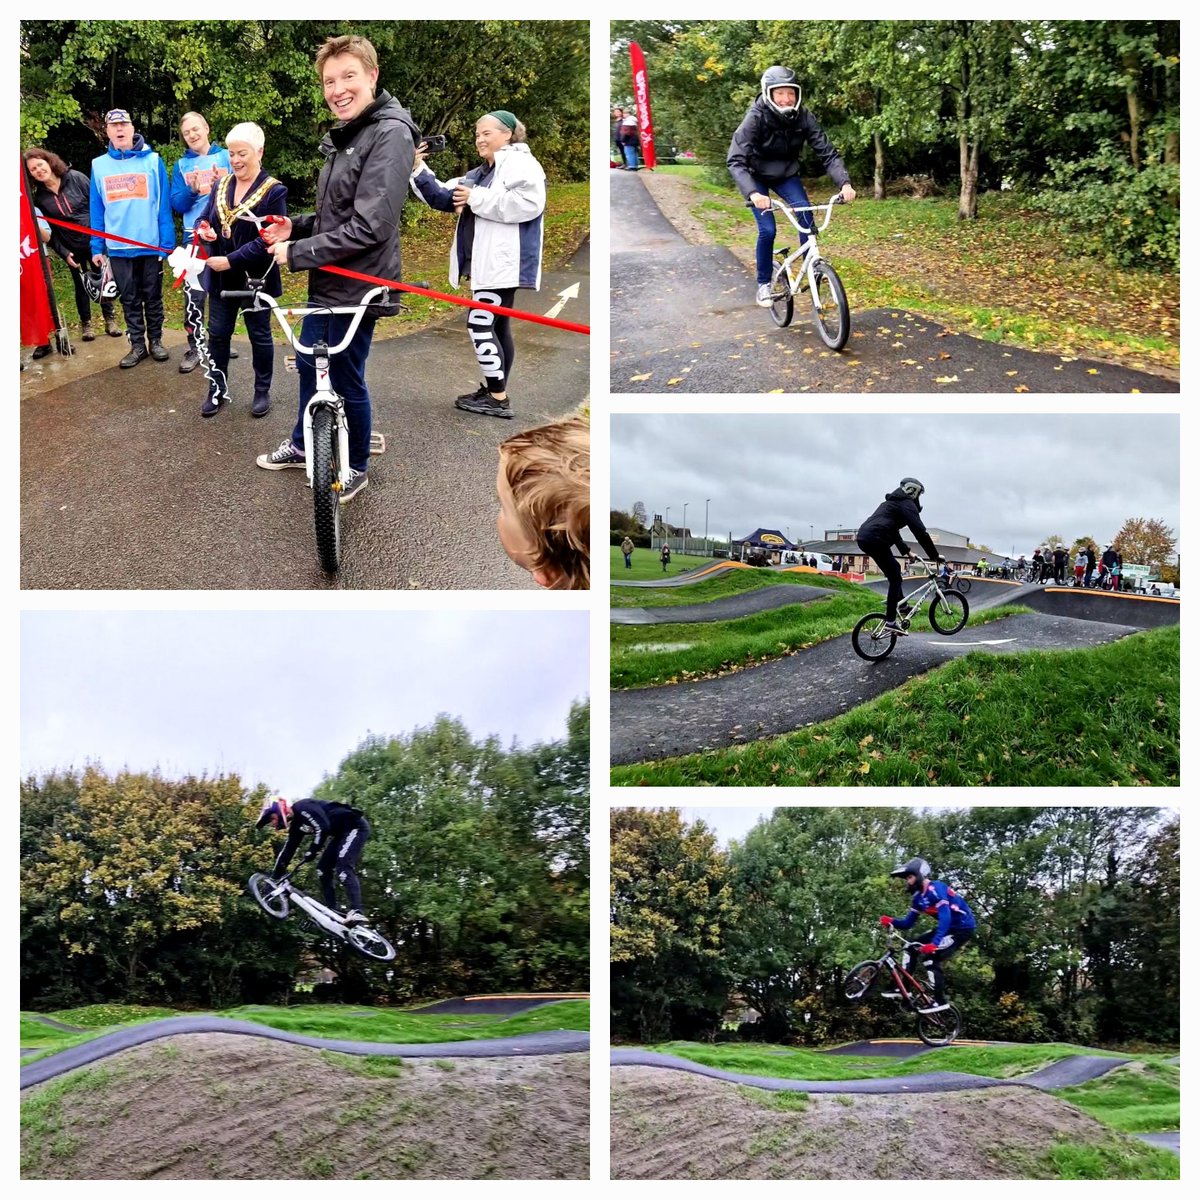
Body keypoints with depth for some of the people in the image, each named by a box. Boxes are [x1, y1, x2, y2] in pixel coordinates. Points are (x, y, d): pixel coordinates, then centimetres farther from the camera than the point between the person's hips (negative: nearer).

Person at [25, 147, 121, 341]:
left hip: (95, 241, -1)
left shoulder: (76, 179, -10)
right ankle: (86, 324, 23)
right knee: (81, 286, 10)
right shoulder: (39, 197, -5)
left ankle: (110, 320, 21)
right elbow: (48, 230, -1)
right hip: (72, 248, 1)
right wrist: (63, 252, -8)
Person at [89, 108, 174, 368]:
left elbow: (164, 205, -4)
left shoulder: (152, 161, -3)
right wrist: (96, 247, 2)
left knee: (152, 297, 10)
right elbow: (96, 210, 6)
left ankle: (155, 341, 22)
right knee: (129, 299, 9)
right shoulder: (99, 165, 4)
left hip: (151, 245, -2)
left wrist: (167, 243, -9)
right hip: (118, 248, 2)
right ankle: (137, 345, 18)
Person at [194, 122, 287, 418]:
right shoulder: (220, 185, 7)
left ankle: (262, 391, 23)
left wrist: (231, 260, -25)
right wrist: (204, 230, -12)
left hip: (255, 279, -5)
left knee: (259, 335, 9)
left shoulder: (274, 191, -12)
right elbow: (203, 218, 14)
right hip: (221, 277, 5)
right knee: (217, 334, 11)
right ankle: (217, 389, 23)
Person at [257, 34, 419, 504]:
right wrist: (295, 227, 3)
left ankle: (356, 469, 23)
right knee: (309, 364, 21)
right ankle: (302, 444, 41)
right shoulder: (342, 136, 12)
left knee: (346, 378, 4)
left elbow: (369, 225, -25)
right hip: (326, 280, 9)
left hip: (357, 285, -9)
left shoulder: (389, 134, -19)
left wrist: (297, 253, -19)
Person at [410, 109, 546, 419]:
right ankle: (493, 392, 20)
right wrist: (419, 170, 0)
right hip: (486, 263, 10)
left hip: (503, 263, -10)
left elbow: (529, 202, -26)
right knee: (497, 326, 13)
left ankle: (498, 398, -9)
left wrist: (477, 198, -19)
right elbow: (444, 197, 16)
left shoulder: (521, 163, -8)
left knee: (480, 323, -13)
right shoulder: (481, 173, 21)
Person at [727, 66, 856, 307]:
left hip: (786, 174, 3)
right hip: (757, 177, -3)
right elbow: (735, 160, -37)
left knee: (805, 213, -21)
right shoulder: (756, 118, -30)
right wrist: (752, 193, -52)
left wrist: (845, 183, -39)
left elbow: (827, 152, -22)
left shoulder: (803, 117, -22)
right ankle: (764, 283, 5)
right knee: (767, 230, -15)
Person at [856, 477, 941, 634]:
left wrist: (906, 552, 42)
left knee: (894, 569, 27)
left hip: (863, 536, 10)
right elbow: (920, 532, -8)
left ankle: (901, 606, 32)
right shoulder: (907, 504, 0)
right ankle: (890, 622, -7)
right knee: (895, 578, -4)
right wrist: (935, 555, -3)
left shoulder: (892, 502, 30)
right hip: (875, 539, -10)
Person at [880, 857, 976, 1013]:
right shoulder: (918, 897, 5)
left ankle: (940, 1002, -13)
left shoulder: (935, 889, -24)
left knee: (931, 958, -19)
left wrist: (934, 943, -44)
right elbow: (908, 923, 6)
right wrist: (891, 921, -14)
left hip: (963, 928, -9)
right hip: (949, 928, 9)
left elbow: (945, 918, -35)